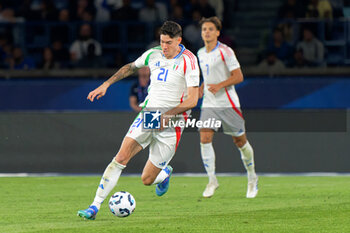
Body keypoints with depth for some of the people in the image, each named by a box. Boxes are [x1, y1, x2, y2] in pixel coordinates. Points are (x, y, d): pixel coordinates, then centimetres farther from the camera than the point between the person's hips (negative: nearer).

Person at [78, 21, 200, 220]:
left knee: (147, 180, -1)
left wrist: (167, 115, -25)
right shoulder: (153, 54, 5)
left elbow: (192, 100, -15)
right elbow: (131, 67, 26)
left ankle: (165, 173, 37)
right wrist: (106, 84, 17)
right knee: (121, 158, -17)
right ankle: (95, 207, -17)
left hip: (170, 124, -4)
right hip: (148, 114, 4)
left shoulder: (188, 60, -11)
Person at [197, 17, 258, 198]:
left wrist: (220, 86, -23)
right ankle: (212, 180, -6)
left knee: (240, 141, 5)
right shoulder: (201, 54, 11)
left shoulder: (225, 51, -9)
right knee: (205, 138, -14)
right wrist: (201, 88, 8)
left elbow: (238, 76, -11)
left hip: (228, 104, -5)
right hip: (209, 105, 5)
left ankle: (252, 178, 25)